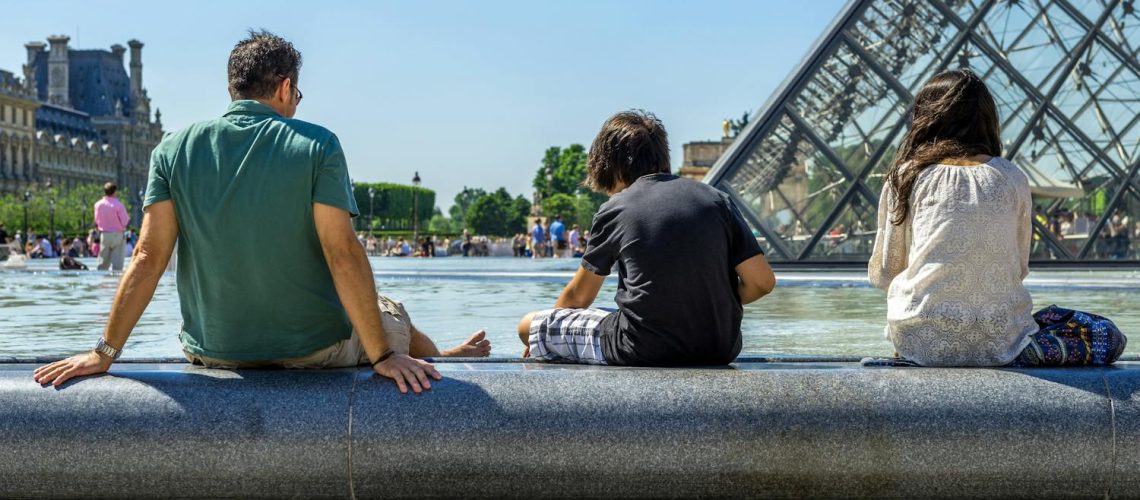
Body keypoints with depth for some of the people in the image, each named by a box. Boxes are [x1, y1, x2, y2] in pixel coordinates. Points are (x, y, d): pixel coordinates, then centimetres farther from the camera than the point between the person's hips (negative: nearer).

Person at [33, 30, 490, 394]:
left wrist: (105, 353, 0)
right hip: (316, 351, -3)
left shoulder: (174, 149, -4)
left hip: (215, 353, 4)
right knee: (392, 318, 27)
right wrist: (382, 356, -14)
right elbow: (343, 255, -18)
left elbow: (148, 258, -7)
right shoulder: (317, 146, -13)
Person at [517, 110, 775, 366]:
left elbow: (577, 297, 14)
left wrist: (544, 341, 32)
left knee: (528, 325, 10)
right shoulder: (717, 199, 8)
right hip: (720, 351, 4)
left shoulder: (614, 210, 3)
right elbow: (763, 281, 2)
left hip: (645, 351, -4)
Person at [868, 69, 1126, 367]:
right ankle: (1024, 354, -6)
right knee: (1108, 337, 15)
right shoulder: (1012, 178, 5)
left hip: (918, 342, 3)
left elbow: (882, 274, 8)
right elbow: (1020, 269, 11)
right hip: (996, 341, -3)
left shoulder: (906, 175, 3)